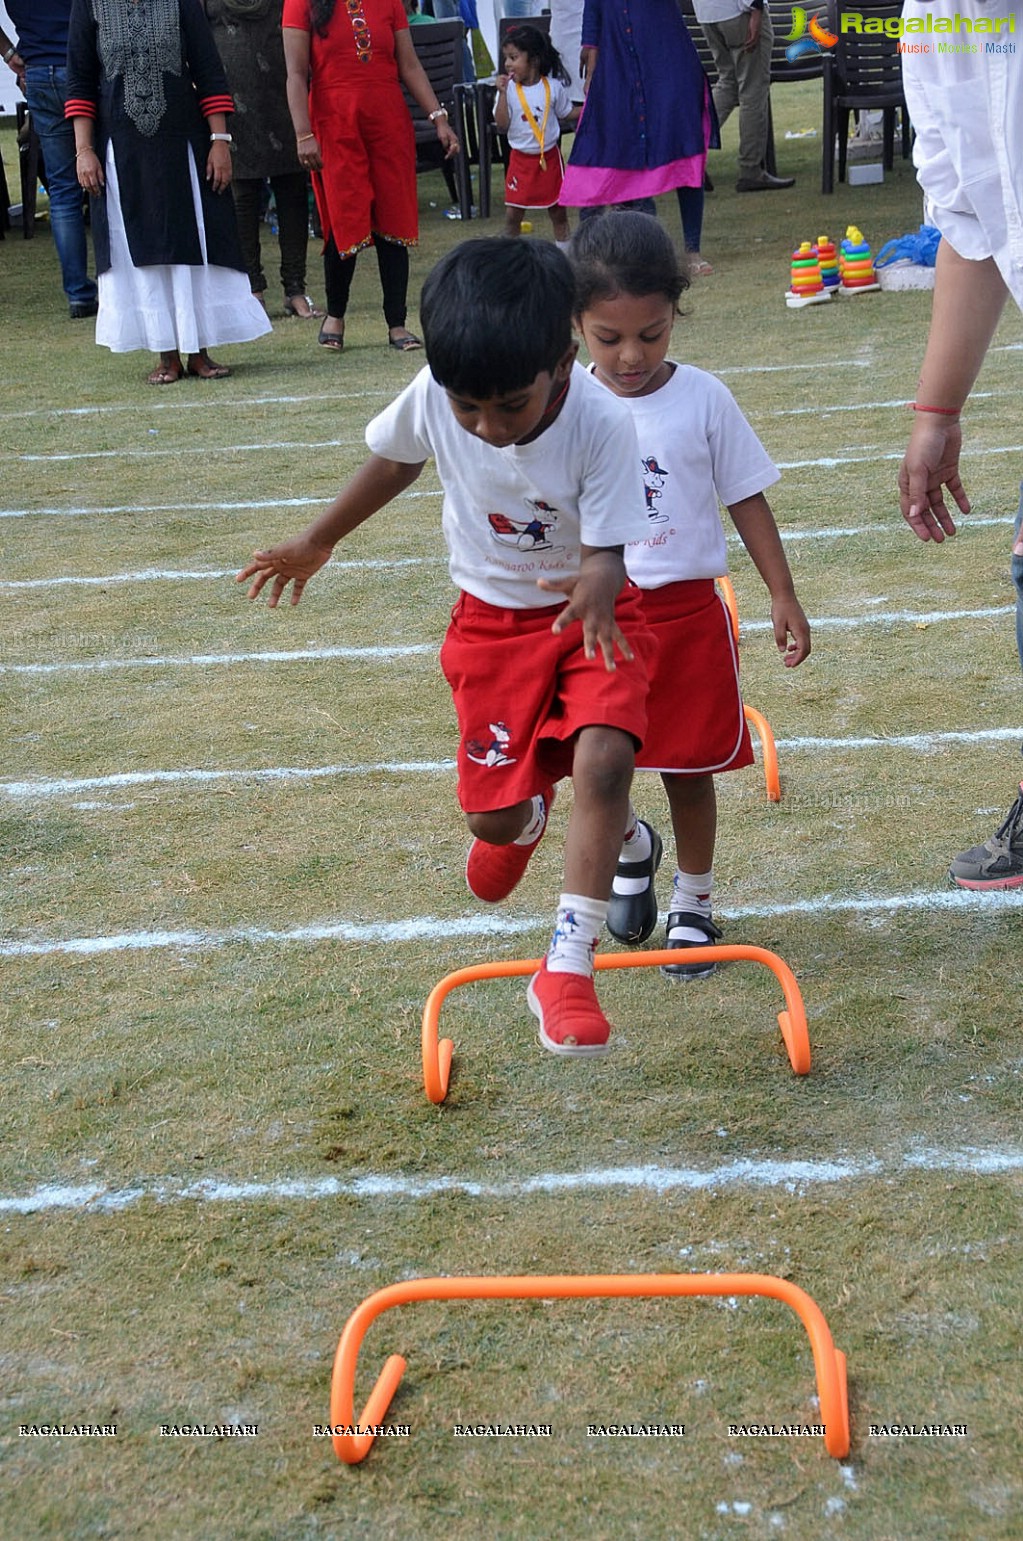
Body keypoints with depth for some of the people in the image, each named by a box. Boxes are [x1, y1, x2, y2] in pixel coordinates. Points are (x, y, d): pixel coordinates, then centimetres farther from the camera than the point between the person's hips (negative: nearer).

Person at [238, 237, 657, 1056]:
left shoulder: (602, 425, -30)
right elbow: (395, 460, 2)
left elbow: (607, 550, -27)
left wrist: (598, 588, -52)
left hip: (589, 613, -3)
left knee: (604, 759, -28)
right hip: (492, 618, 3)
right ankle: (522, 821, 48)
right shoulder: (432, 397, -21)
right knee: (493, 811, 5)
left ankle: (569, 964, -17)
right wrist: (318, 542, 14)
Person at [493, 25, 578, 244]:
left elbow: (568, 113, 9)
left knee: (557, 207, 12)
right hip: (521, 158, -1)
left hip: (549, 156, 1)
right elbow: (502, 125, -14)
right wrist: (502, 94, -20)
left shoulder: (553, 87, -4)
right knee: (512, 211, -2)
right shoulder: (509, 90, -7)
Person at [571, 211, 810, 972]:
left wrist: (784, 596, 2)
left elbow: (746, 499, 2)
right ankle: (634, 846, 36)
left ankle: (694, 902, 30)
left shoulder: (704, 399, -7)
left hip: (686, 611, -1)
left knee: (690, 766, 9)